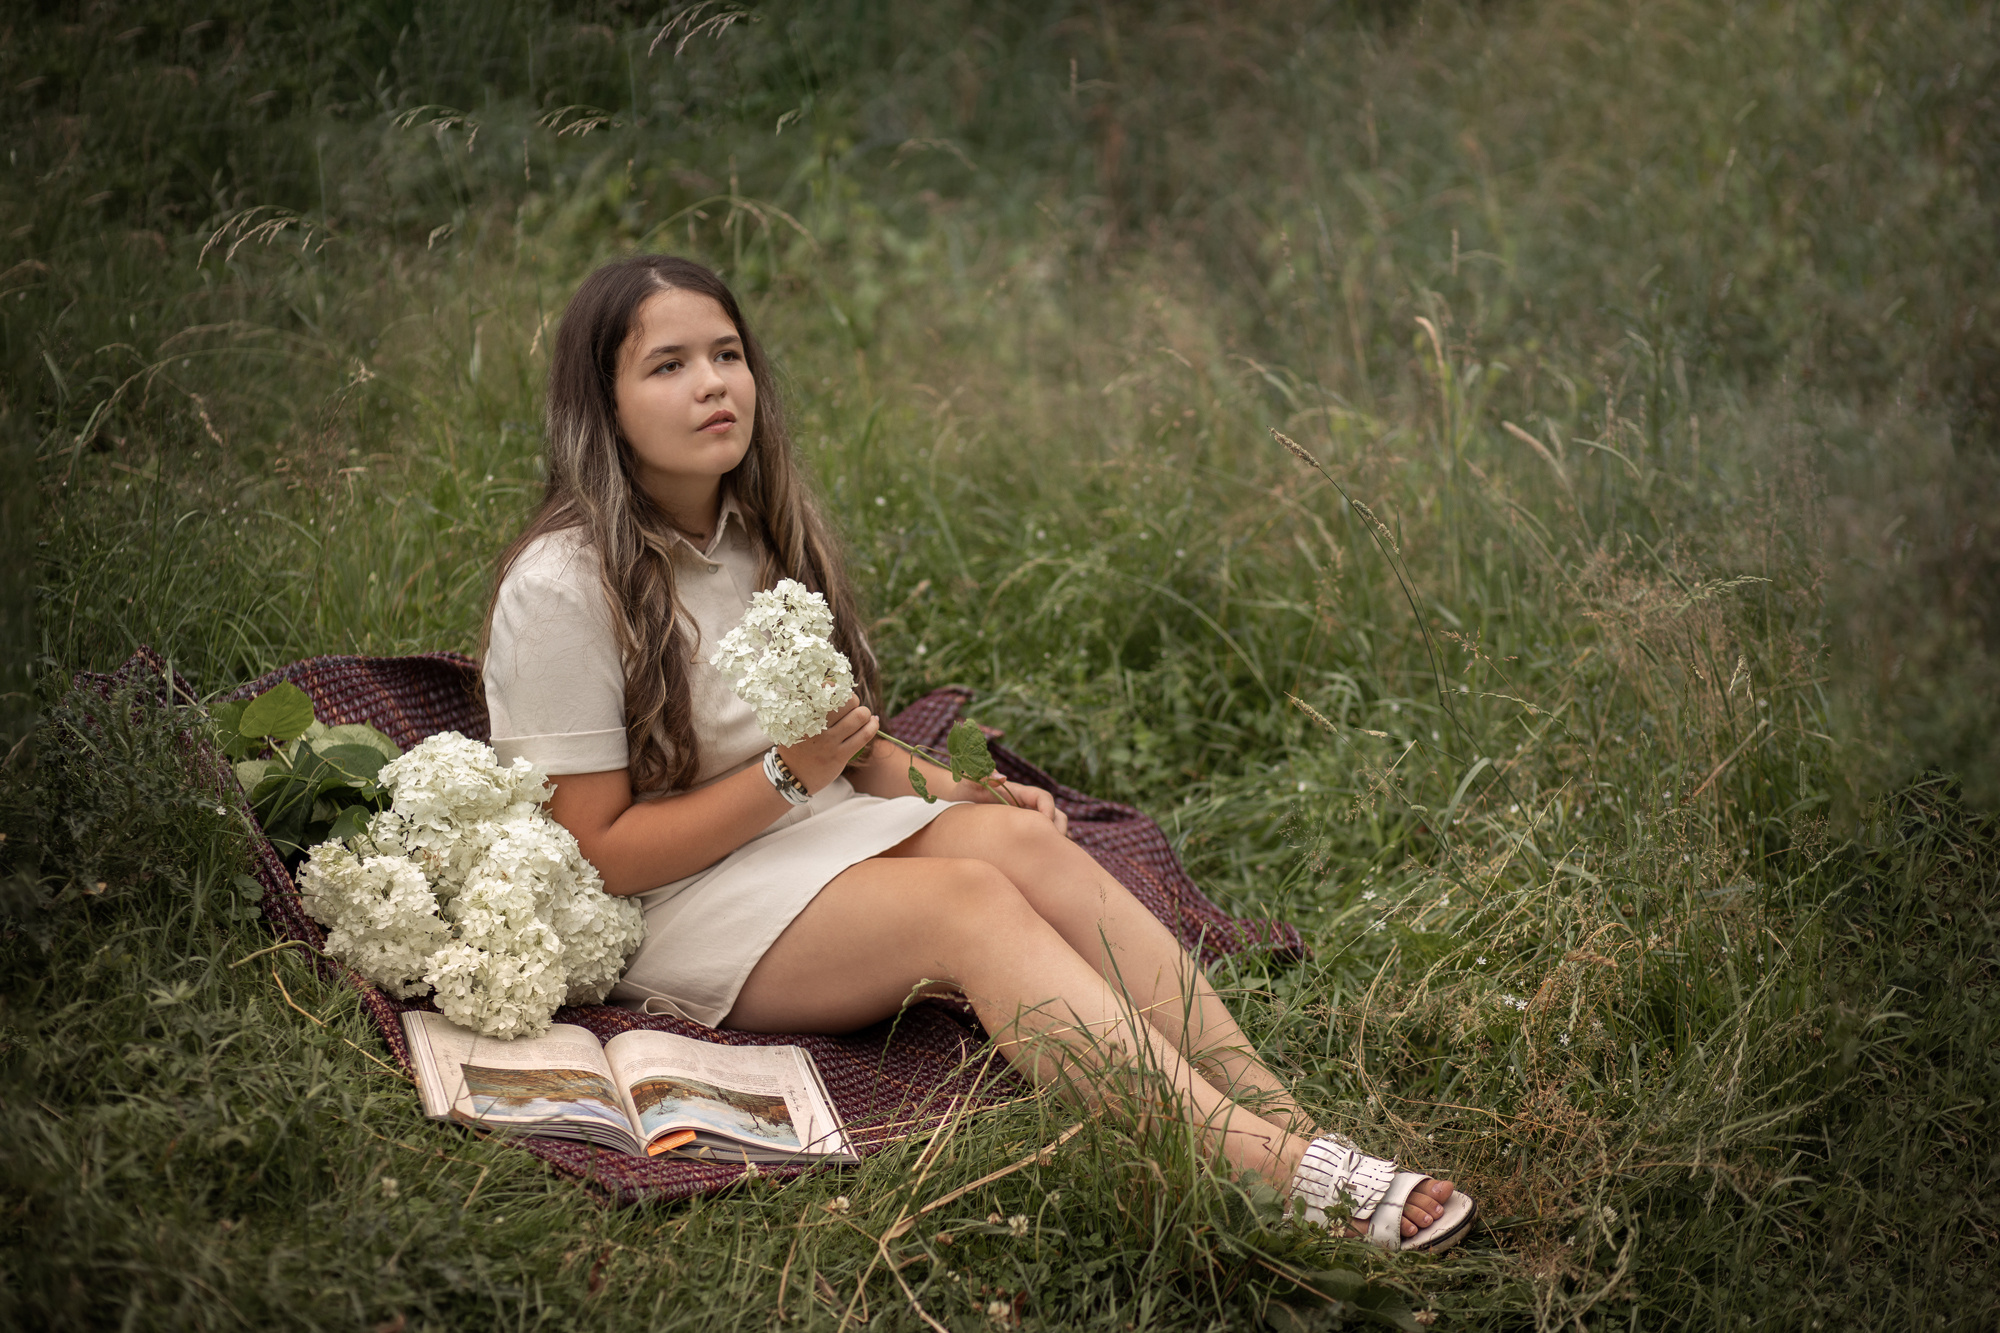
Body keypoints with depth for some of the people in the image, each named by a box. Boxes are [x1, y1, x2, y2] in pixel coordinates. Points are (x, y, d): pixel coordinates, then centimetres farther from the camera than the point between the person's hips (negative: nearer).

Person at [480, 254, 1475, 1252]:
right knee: (970, 900, -30)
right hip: (669, 915, -7)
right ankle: (1284, 1175, -43)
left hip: (806, 833, 7)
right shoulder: (561, 589, -15)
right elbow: (598, 854, -15)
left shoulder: (759, 531, 10)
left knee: (1015, 837, -23)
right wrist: (788, 775, -23)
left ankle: (1281, 1116, -35)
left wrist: (952, 789, 0)